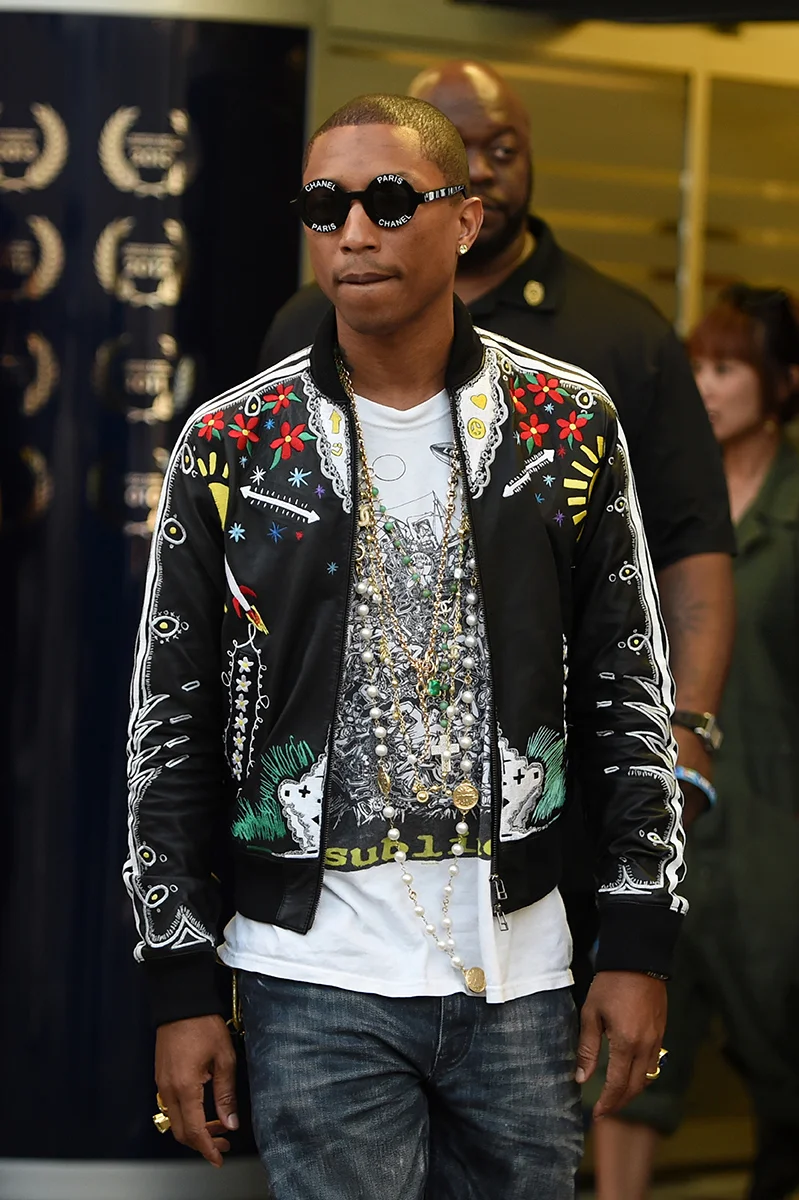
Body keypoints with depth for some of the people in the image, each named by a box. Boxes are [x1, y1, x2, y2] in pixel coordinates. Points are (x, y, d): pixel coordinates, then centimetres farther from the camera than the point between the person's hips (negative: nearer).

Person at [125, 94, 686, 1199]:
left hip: (519, 969, 2)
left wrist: (639, 944, 1)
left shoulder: (567, 425, 2)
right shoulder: (231, 445, -1)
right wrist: (181, 986, -2)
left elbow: (627, 694, 5)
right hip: (317, 981, -1)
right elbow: (173, 725, 2)